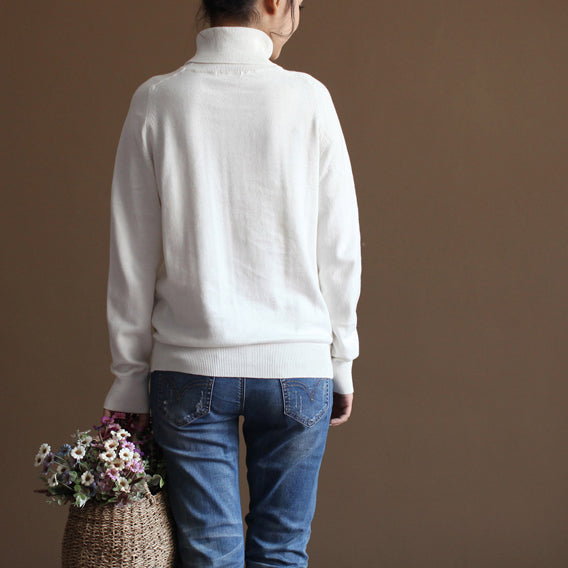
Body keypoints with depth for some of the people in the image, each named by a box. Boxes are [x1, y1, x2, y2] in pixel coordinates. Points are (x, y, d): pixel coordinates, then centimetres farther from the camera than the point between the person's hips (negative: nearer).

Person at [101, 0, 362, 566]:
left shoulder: (156, 101, -2)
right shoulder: (308, 98, -3)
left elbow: (132, 257, 0)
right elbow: (340, 248, 0)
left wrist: (129, 377, 7)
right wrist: (340, 363, 11)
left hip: (190, 368, 1)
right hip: (296, 366, 0)